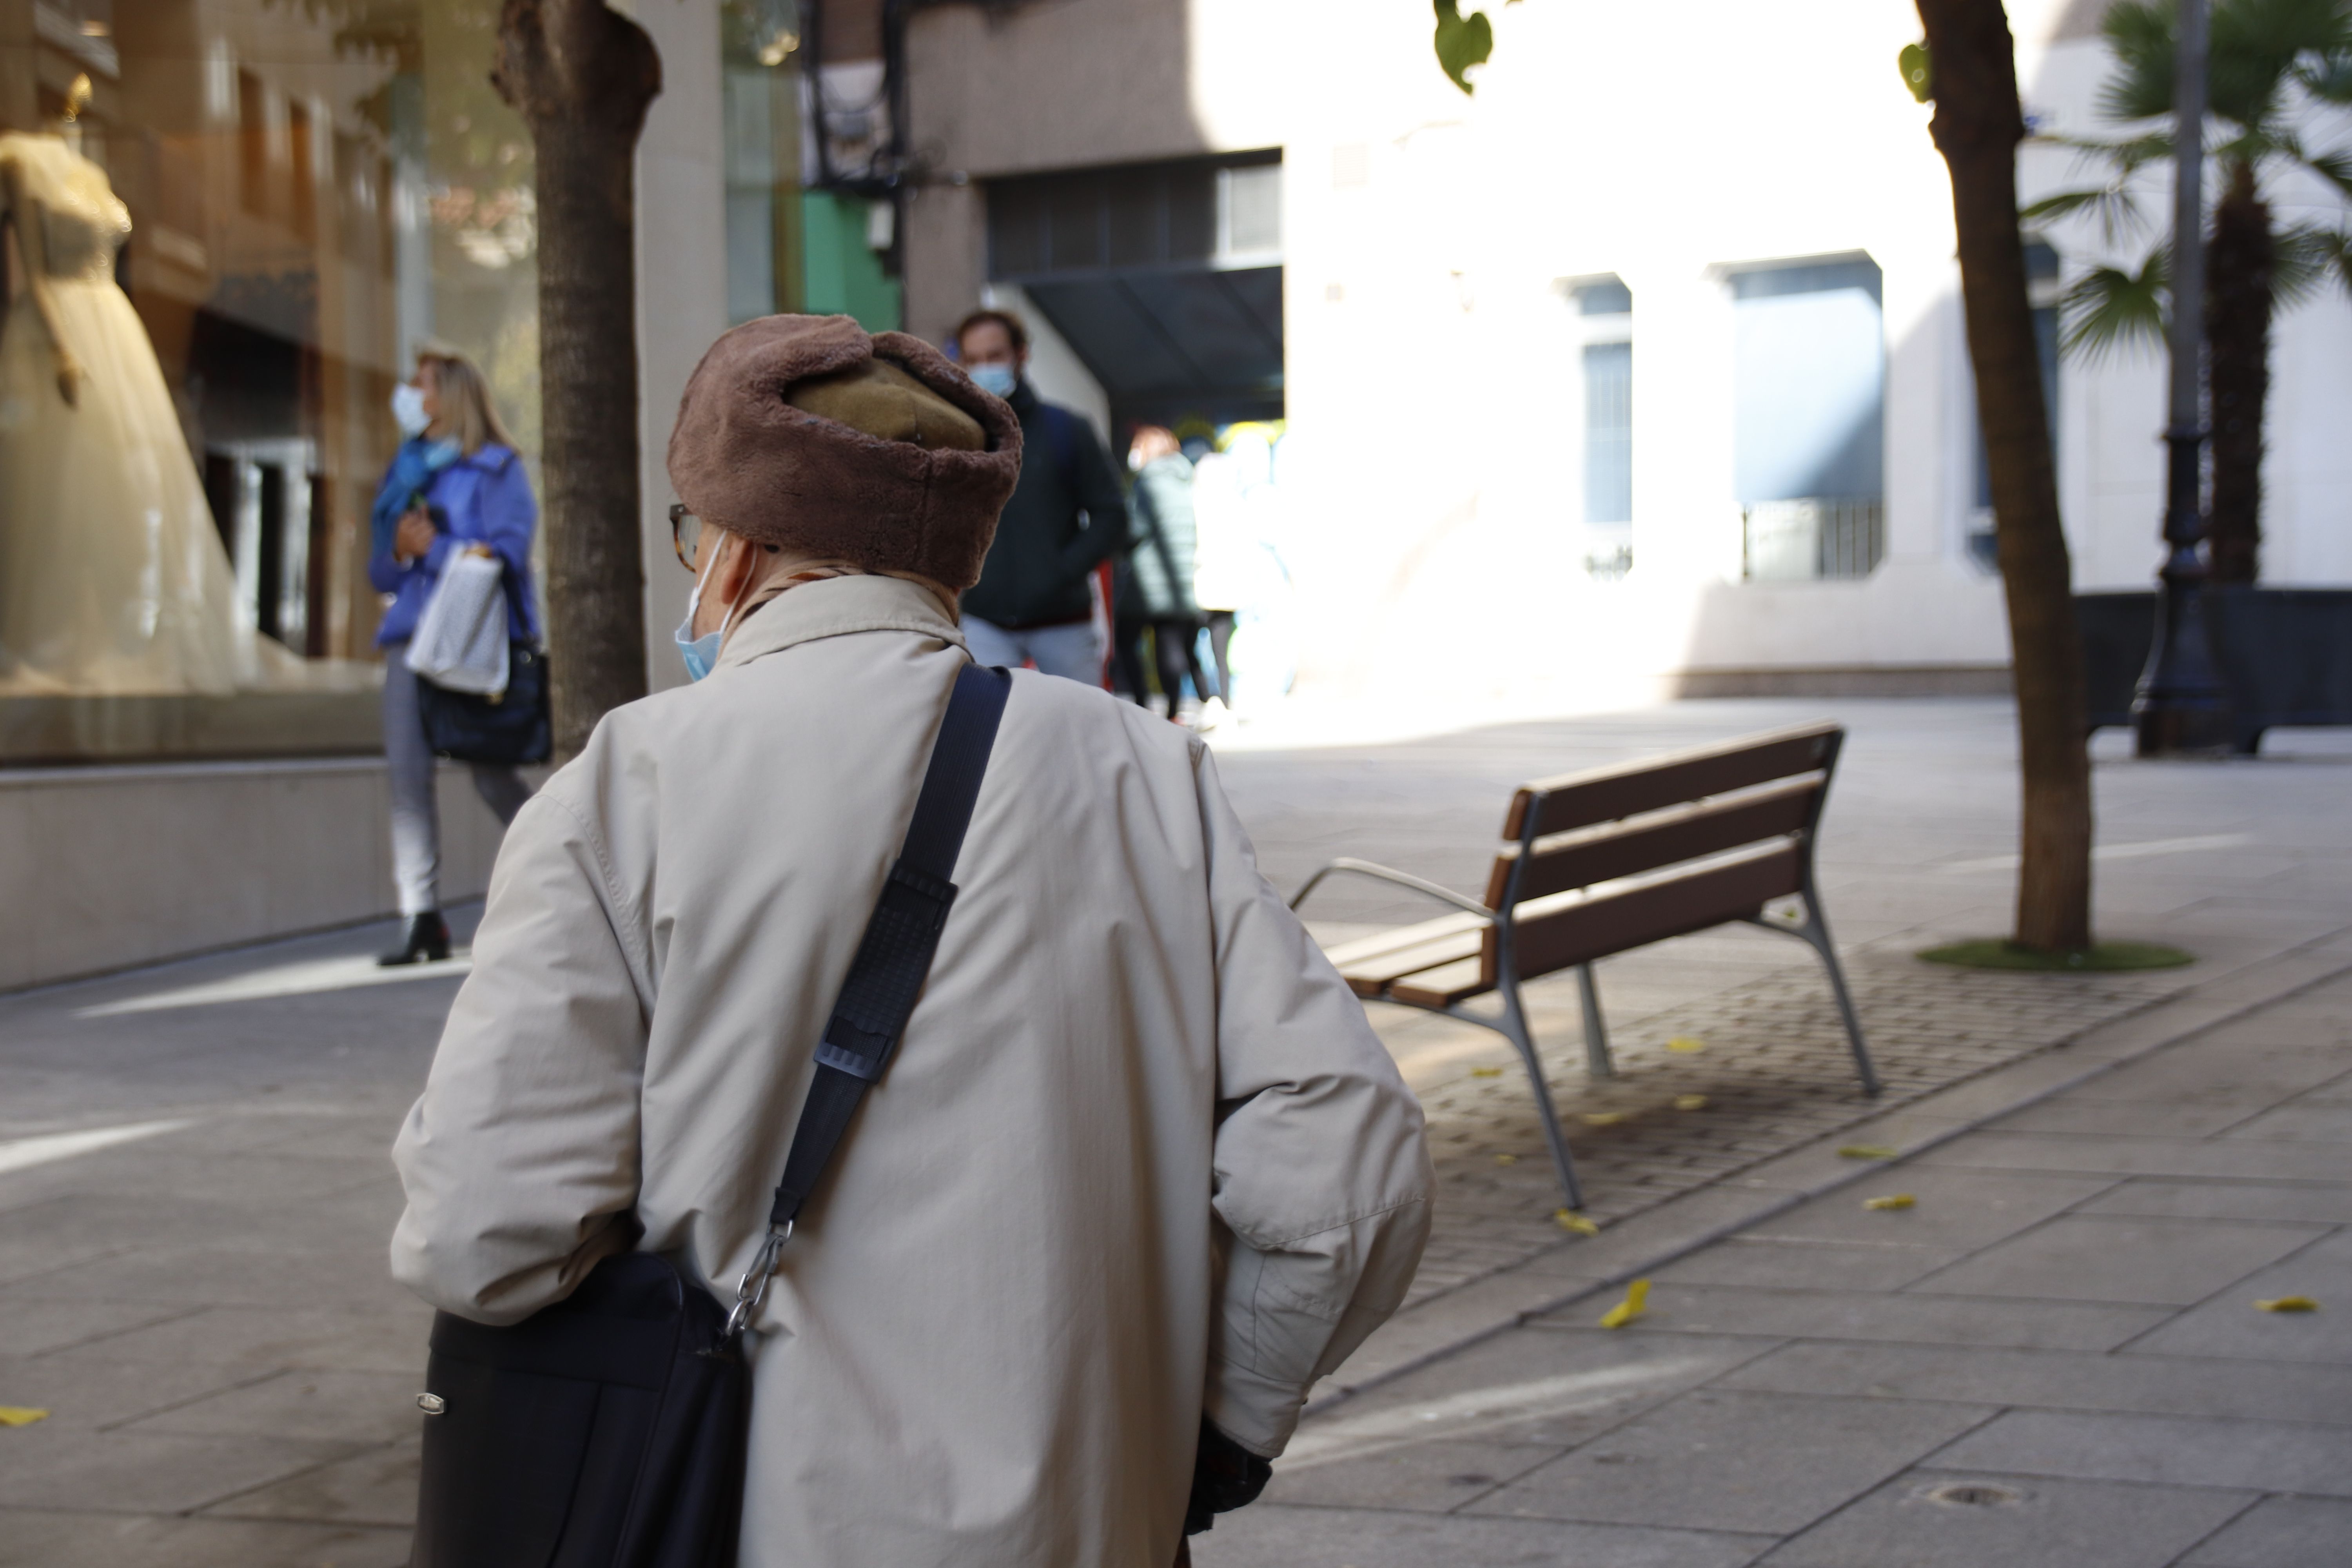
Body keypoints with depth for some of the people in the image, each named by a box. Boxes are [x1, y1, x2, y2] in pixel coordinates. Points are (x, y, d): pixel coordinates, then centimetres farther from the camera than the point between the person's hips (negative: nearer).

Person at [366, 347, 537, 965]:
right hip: (412, 635, 6)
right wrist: (399, 552, 0)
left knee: (493, 778, -5)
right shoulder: (405, 473, 22)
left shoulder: (495, 468, 2)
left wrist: (433, 548, -8)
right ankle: (422, 919, -5)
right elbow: (381, 572, 21)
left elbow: (506, 550, -10)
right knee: (407, 774, -5)